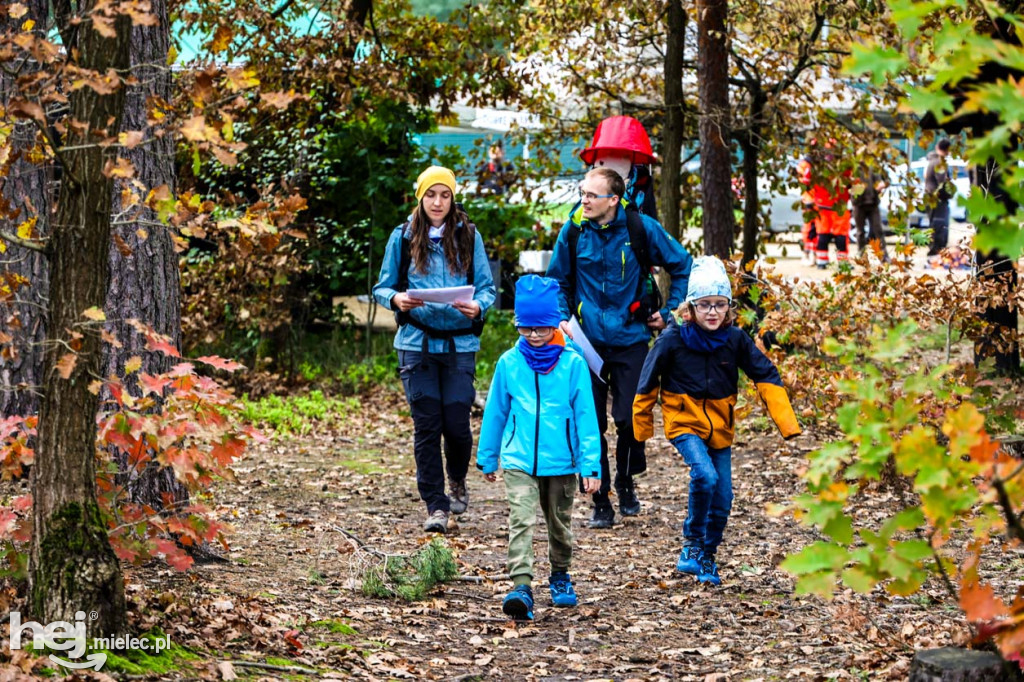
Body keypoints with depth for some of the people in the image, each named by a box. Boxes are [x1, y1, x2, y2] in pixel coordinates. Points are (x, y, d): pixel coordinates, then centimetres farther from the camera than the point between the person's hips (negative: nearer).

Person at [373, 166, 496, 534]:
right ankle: (435, 505, 4)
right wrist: (396, 299, -14)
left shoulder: (469, 237, 5)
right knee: (426, 424, -3)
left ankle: (457, 481, 28)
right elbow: (382, 287, 8)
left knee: (456, 421, -3)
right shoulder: (402, 238, 5)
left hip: (460, 342, 0)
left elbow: (487, 287, 5)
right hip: (416, 341, 0)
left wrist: (478, 306, -17)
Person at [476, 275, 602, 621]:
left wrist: (591, 464, -7)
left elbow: (586, 416, -4)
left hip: (562, 462, 0)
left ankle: (560, 575, 39)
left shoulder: (573, 364, -6)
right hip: (519, 461, 0)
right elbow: (495, 412, 9)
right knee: (521, 521, -16)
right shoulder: (509, 363, -2)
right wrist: (487, 458, 15)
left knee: (560, 524, 16)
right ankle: (522, 587, -23)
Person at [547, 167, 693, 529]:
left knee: (630, 418, -2)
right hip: (587, 342, 1)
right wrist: (561, 318, -2)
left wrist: (668, 312, 5)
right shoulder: (573, 231, -2)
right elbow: (558, 282, 13)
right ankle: (600, 501, 11)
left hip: (630, 340, -1)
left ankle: (626, 483, 24)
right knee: (590, 423, 0)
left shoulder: (641, 228, -7)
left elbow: (682, 267, 8)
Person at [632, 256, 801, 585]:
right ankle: (691, 543, -7)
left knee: (722, 498, 4)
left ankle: (707, 557, 25)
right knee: (705, 476, -27)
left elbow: (765, 376, -5)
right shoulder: (673, 339, -14)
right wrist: (642, 425, 8)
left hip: (720, 427, 4)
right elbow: (647, 383, -2)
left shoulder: (735, 339, -7)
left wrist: (787, 423, -14)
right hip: (685, 422, -4)